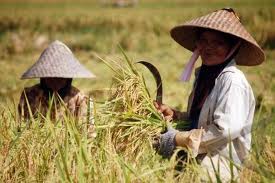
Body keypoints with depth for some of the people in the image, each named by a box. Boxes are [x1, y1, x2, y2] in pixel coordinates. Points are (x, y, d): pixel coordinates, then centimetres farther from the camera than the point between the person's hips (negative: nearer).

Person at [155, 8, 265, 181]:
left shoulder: (232, 80, -16)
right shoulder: (204, 74, 12)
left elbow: (226, 129, -24)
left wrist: (178, 139, -17)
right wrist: (174, 114, 4)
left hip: (219, 164, -8)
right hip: (199, 156, 8)